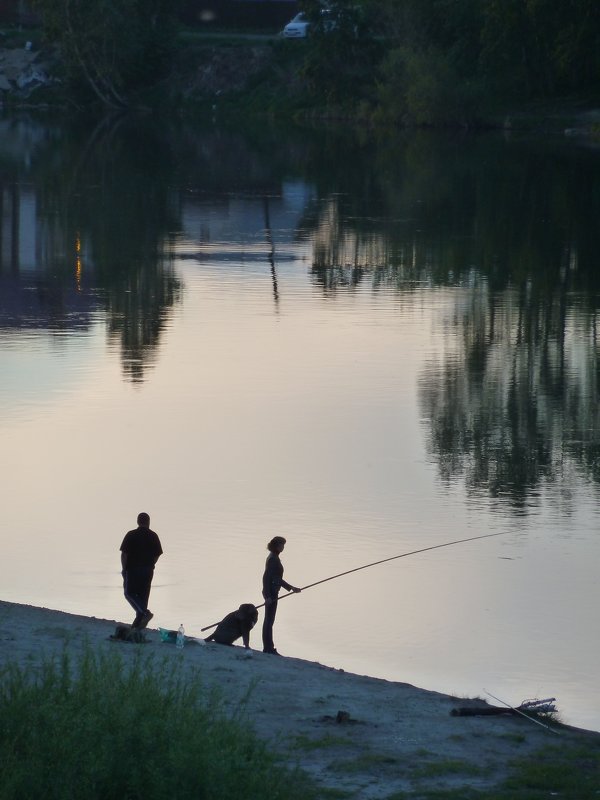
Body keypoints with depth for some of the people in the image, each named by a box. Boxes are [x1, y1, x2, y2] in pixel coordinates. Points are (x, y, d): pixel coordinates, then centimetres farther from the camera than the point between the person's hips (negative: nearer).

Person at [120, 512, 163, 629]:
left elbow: (124, 554, -10)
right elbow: (158, 554, 6)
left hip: (132, 570, -4)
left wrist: (124, 569, -2)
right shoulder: (153, 536, 3)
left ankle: (145, 613, -15)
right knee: (143, 595, 9)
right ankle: (138, 623, 9)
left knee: (129, 593, 5)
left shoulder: (131, 535, -7)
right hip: (148, 571, 4)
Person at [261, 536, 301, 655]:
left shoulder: (274, 558, 15)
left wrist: (291, 587, 26)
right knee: (269, 620, -6)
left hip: (271, 593, 10)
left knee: (269, 620, 14)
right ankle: (268, 648, -3)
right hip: (271, 593, -10)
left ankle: (268, 648, 20)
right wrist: (268, 596, -24)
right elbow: (266, 577, -21)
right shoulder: (273, 559, -16)